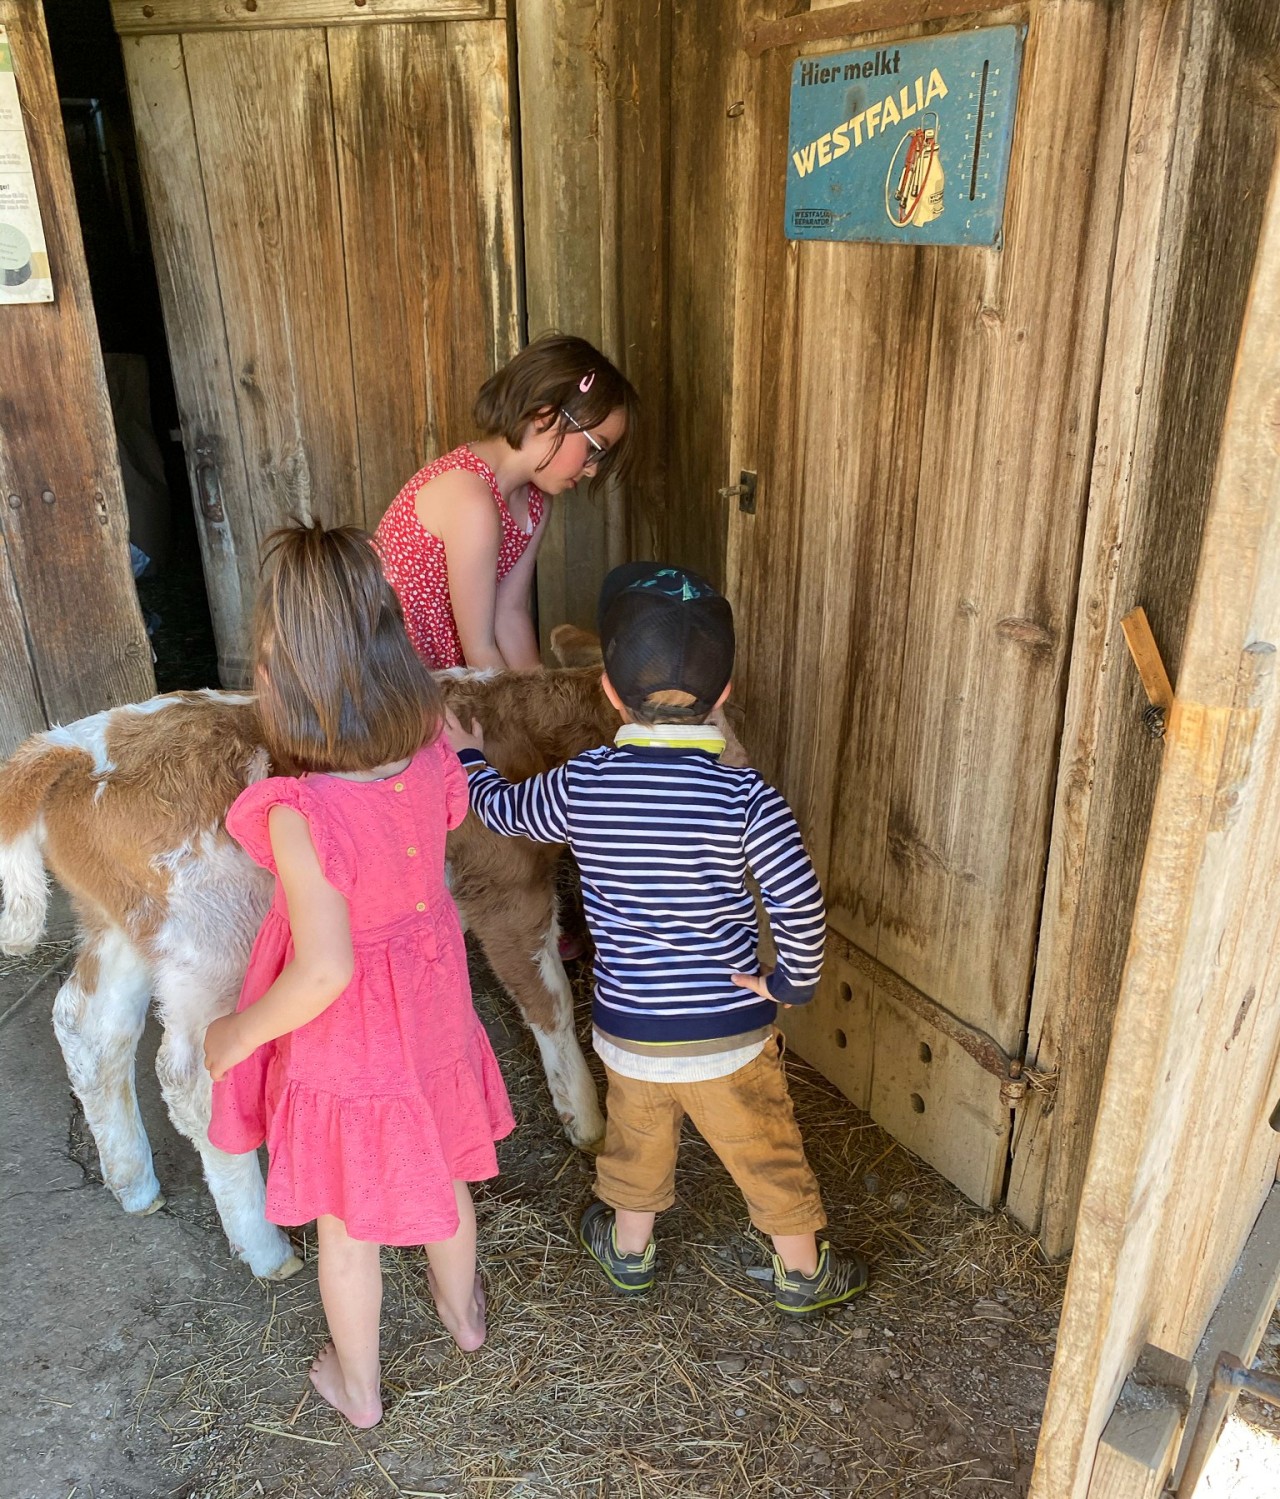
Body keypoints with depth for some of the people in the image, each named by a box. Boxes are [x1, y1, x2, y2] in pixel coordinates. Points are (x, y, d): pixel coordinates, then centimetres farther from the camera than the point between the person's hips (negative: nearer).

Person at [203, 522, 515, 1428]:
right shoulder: (431, 760, -18)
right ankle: (465, 1313, 57)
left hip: (341, 1048, -5)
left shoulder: (301, 815, -35)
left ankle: (358, 1388, 46)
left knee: (345, 1227, 21)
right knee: (440, 1179, 30)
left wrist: (237, 1034, -15)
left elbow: (324, 970, -31)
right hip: (430, 1016, 5)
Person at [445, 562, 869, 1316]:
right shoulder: (746, 797, -21)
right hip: (731, 1029, -2)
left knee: (638, 1141, 28)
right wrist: (794, 982, -8)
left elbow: (505, 810, 4)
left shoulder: (582, 786, -15)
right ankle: (803, 1270, 42)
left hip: (629, 1027, 2)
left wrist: (470, 757, 23)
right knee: (767, 1150, 21)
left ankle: (629, 1248, 51)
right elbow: (799, 903, -26)